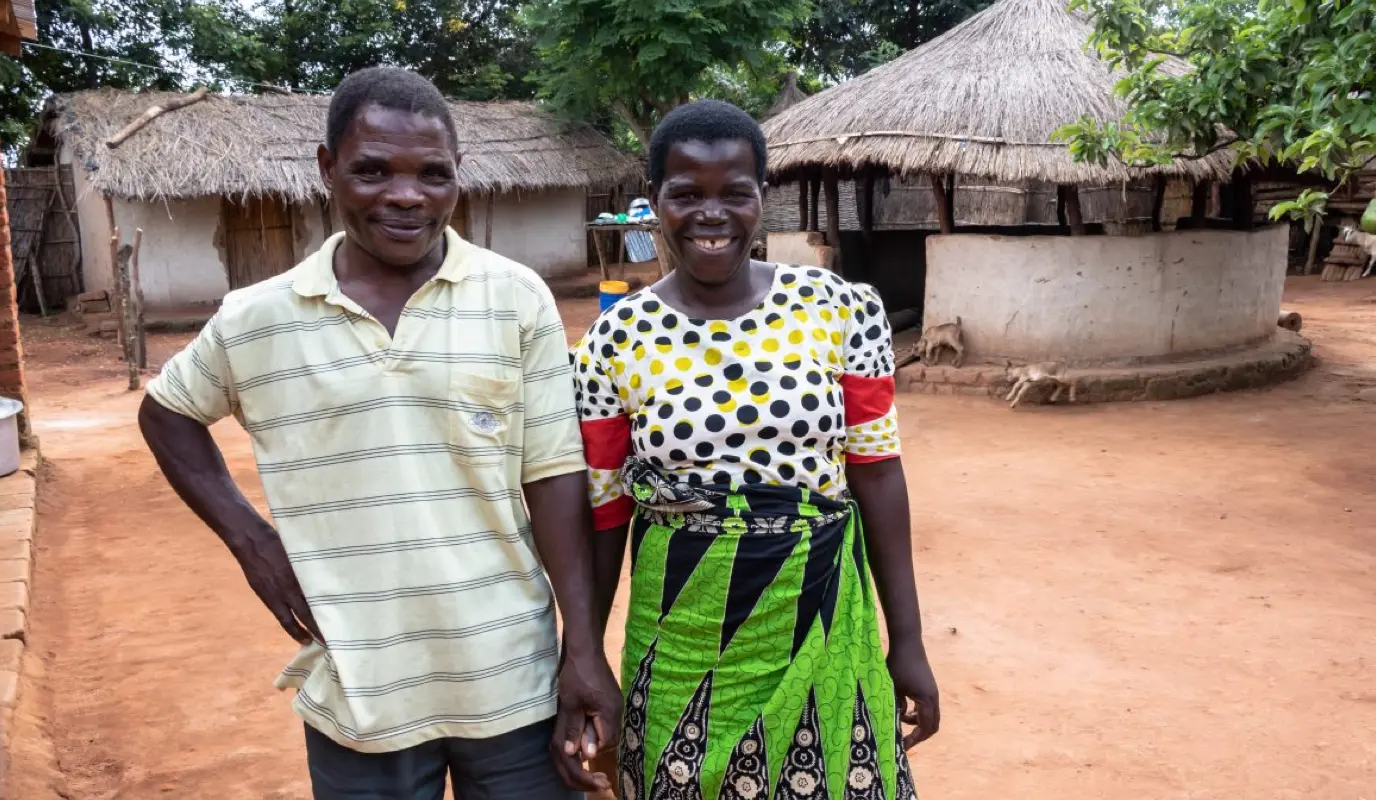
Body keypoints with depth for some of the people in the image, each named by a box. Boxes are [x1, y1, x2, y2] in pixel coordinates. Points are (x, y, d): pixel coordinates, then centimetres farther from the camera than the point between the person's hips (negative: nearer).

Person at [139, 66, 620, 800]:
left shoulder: (517, 298, -6)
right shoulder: (256, 320, -2)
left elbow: (554, 475, -4)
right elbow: (167, 409, 15)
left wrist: (585, 650, -7)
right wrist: (246, 535, 2)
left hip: (512, 682, 0)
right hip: (355, 693, 1)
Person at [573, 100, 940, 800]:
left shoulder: (841, 311, -5)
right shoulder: (616, 341, -5)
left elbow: (876, 473, -1)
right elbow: (602, 511, 1)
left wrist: (907, 641, 1)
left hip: (823, 629, 1)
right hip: (681, 640, 0)